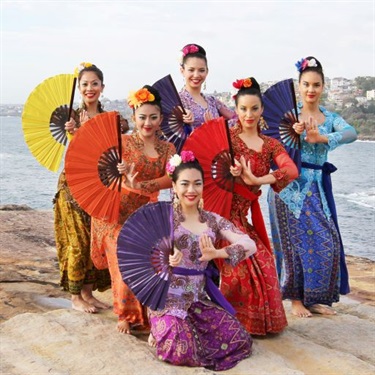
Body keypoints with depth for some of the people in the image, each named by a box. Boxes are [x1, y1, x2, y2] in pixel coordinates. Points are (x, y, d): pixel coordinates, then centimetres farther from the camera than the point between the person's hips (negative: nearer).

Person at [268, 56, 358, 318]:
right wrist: (294, 133, -28)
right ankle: (296, 299, 13)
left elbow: (352, 133, -12)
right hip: (292, 184, -4)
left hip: (318, 185, 4)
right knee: (299, 241, -1)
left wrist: (321, 138, -28)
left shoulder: (330, 118, 8)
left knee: (327, 241, 5)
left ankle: (316, 297, 19)